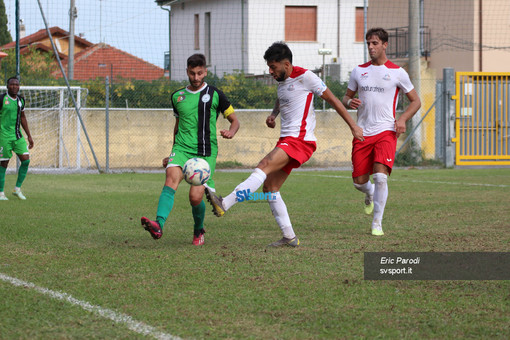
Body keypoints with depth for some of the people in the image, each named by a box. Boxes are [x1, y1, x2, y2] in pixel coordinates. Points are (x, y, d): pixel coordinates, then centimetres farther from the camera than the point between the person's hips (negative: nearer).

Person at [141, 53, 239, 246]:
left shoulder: (214, 95, 3)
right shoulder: (177, 96, 14)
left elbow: (234, 120, 8)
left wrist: (231, 132, -15)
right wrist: (172, 154, 29)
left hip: (206, 152, -2)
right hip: (182, 149, 2)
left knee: (196, 197, -11)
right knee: (171, 179, -27)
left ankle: (198, 230, 21)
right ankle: (158, 225, -45)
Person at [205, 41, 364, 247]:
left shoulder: (305, 77, -8)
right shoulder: (281, 80, 16)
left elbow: (333, 100, -3)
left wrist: (353, 126, -3)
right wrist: (274, 114, 16)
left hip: (300, 140, -10)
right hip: (286, 139, 10)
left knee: (264, 166, -25)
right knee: (269, 187, 4)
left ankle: (224, 204, -36)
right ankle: (289, 237, 7)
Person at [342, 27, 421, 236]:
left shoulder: (397, 72, 2)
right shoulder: (359, 71, 11)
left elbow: (416, 101, 9)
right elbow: (346, 97, 19)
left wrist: (402, 119, -9)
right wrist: (349, 102, -6)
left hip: (386, 132, -3)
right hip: (362, 133, 3)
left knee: (380, 176, -19)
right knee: (359, 181, 3)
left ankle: (377, 223, -8)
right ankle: (370, 194, 40)